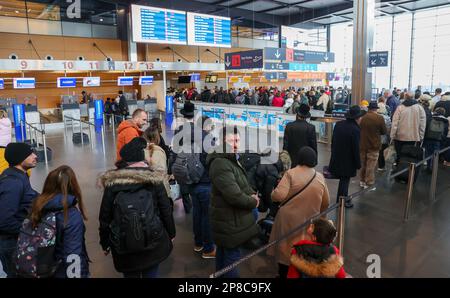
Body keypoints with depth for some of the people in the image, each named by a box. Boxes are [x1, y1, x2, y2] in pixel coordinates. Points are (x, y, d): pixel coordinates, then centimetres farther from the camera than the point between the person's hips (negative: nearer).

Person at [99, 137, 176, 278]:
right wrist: (171, 234, 12)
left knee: (130, 275, 20)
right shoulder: (154, 180, -8)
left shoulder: (112, 182, -7)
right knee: (150, 274, 17)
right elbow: (166, 210, -3)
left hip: (124, 247, 1)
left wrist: (105, 243, 11)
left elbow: (105, 216, -2)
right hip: (153, 244, 0)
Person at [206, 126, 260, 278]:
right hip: (229, 221, -10)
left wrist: (252, 194, -4)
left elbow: (244, 184, 17)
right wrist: (253, 202, -14)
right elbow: (234, 195, -31)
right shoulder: (221, 164, -25)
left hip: (228, 218, 10)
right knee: (232, 256, -1)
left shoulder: (233, 160, 11)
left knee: (223, 252, 23)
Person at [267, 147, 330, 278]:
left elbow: (278, 195, -24)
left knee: (285, 248, 15)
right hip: (310, 222, 3)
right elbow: (326, 203, 8)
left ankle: (284, 274, 28)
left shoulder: (291, 173, -14)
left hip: (289, 220, -3)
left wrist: (273, 194, -1)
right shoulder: (320, 177, 0)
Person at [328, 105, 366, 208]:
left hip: (336, 159, 7)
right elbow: (356, 149, -18)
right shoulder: (355, 130, -22)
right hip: (347, 162, -6)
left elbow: (333, 141, 9)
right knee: (345, 181, 8)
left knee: (343, 180, 20)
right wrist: (358, 164, -7)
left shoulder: (338, 124, 0)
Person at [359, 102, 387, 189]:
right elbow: (384, 131, -4)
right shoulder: (380, 118, -14)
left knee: (363, 164, 16)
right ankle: (369, 183, 7)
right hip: (374, 145, -4)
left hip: (363, 145, 4)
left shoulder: (363, 118, -4)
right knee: (371, 165, 3)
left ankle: (362, 181, 26)